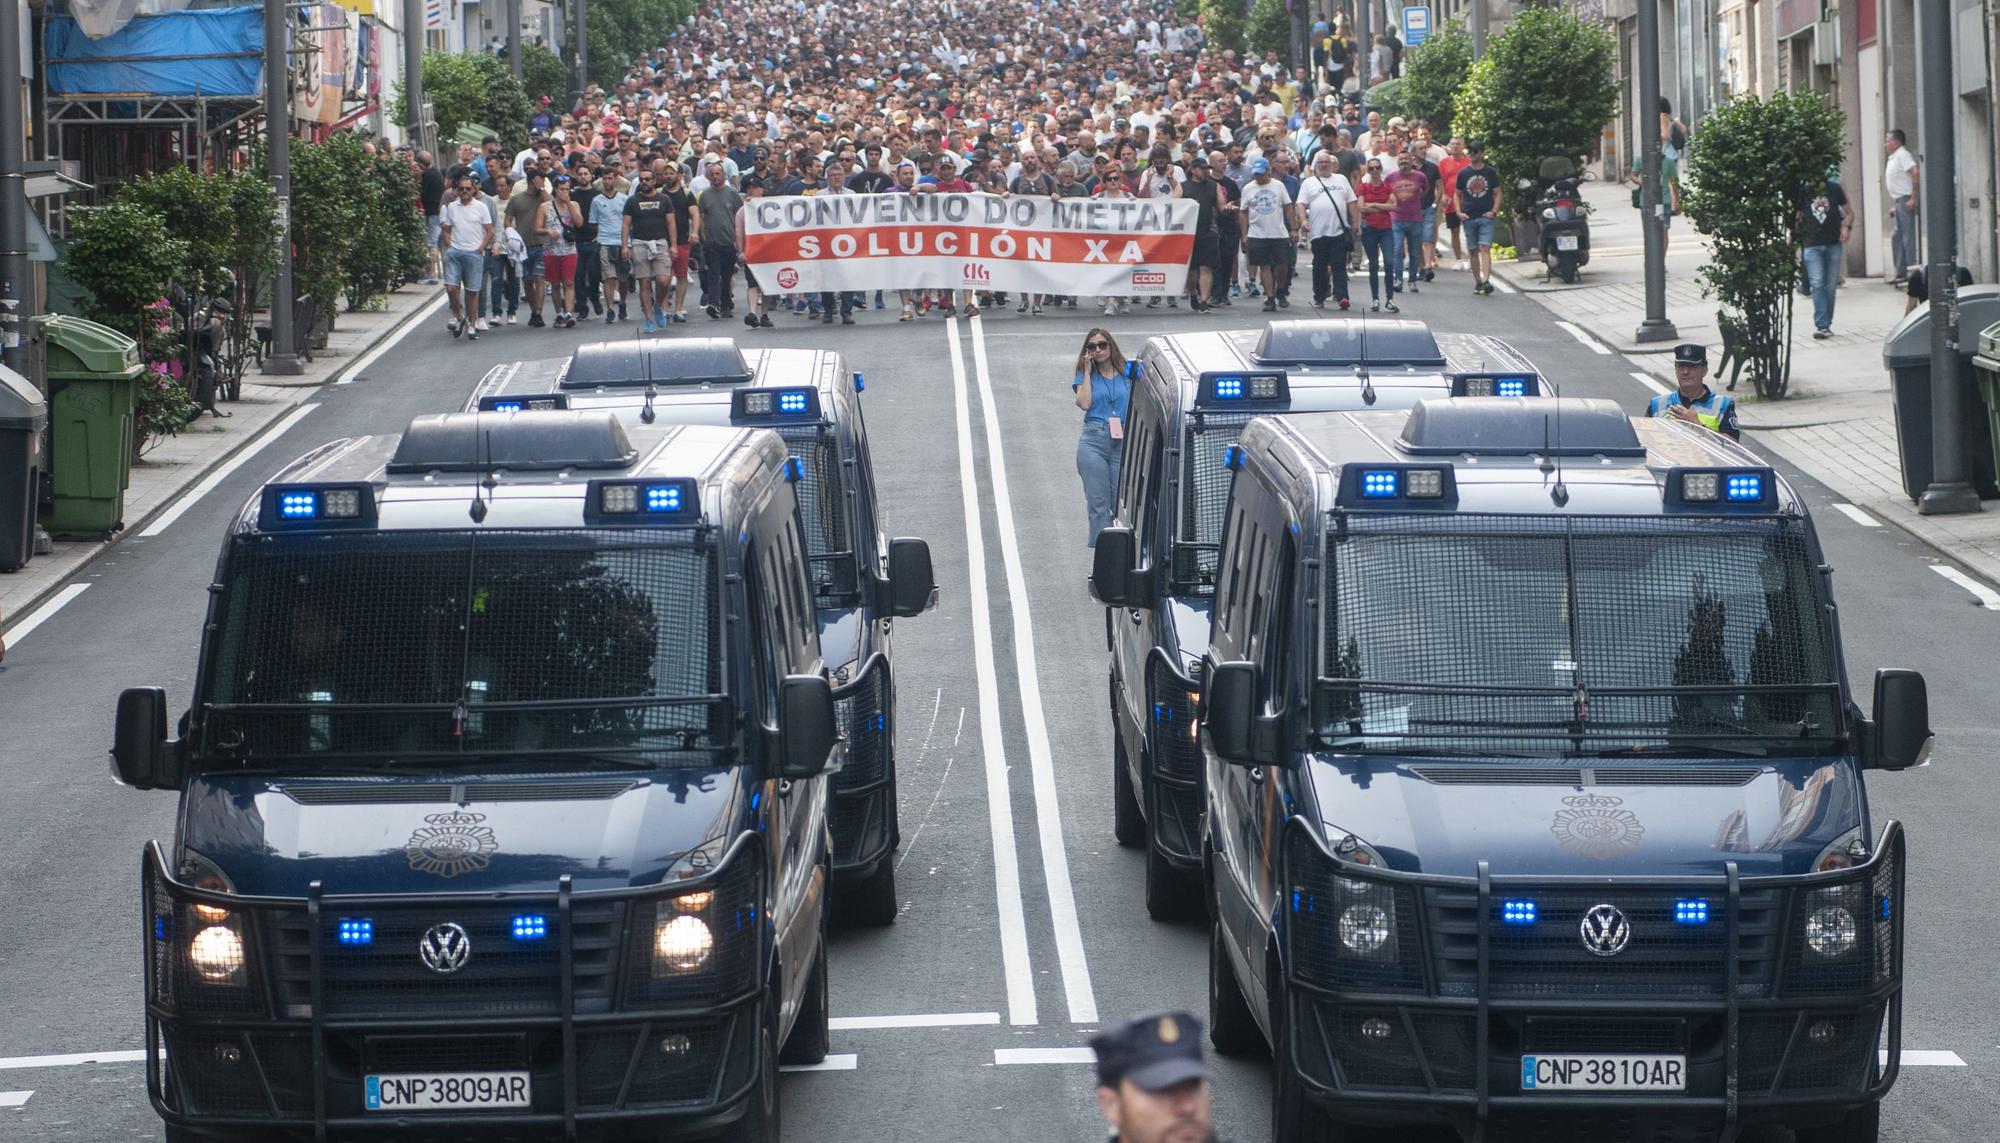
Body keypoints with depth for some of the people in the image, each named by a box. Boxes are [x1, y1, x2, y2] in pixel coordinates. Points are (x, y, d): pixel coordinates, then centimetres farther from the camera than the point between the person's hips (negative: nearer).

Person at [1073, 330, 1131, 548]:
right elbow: (1084, 403, -7)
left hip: (1122, 443, 1)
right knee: (1098, 503, -5)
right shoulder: (1085, 376, 9)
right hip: (1094, 441, -1)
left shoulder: (1127, 374, 11)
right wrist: (1087, 372, -2)